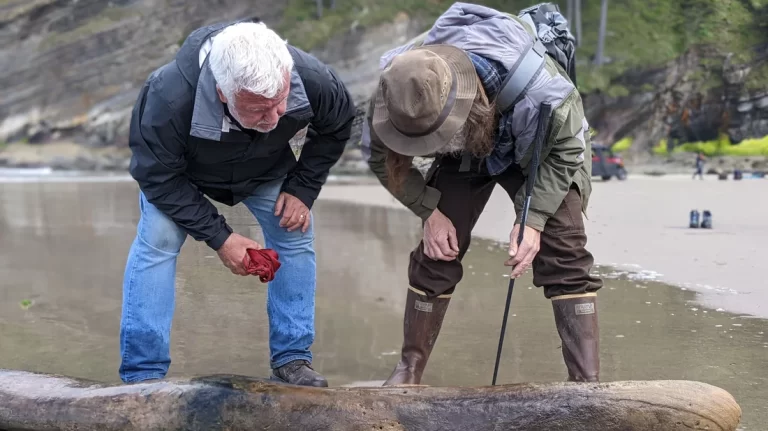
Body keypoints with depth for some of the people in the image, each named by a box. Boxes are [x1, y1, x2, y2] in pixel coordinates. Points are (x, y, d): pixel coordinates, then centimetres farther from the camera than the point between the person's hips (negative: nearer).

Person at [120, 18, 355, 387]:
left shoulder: (312, 80, -37)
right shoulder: (169, 98, -46)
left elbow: (337, 126, -12)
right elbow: (158, 175, -30)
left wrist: (303, 189, -17)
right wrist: (219, 237, -32)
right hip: (182, 171, -3)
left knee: (295, 236, -8)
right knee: (157, 241, -19)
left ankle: (292, 359, 8)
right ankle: (142, 376, -11)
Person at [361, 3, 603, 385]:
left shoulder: (532, 85, -44)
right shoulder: (401, 92, -34)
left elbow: (567, 147, -23)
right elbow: (379, 157, -12)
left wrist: (533, 218, -31)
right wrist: (429, 211, -19)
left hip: (538, 154, -2)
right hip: (465, 157, 3)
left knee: (563, 254, -16)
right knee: (436, 254, -4)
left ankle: (587, 383, -13)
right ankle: (409, 370, 12)